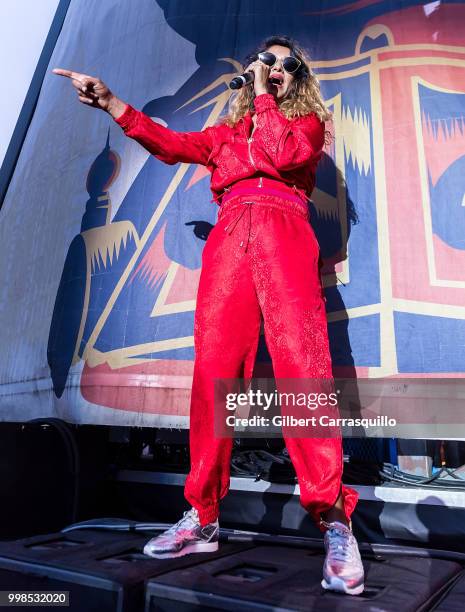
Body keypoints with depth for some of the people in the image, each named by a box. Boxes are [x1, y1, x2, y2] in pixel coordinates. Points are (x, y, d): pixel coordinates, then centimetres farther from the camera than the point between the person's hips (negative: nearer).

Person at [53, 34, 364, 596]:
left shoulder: (309, 121, 23)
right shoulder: (228, 131, 31)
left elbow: (280, 154, 1)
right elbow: (173, 144, 19)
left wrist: (262, 95, 14)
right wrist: (109, 102, 13)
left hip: (283, 235, -2)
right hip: (229, 237, 3)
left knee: (301, 365, -19)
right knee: (214, 366, -10)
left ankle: (333, 521, -15)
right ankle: (202, 517, -4)